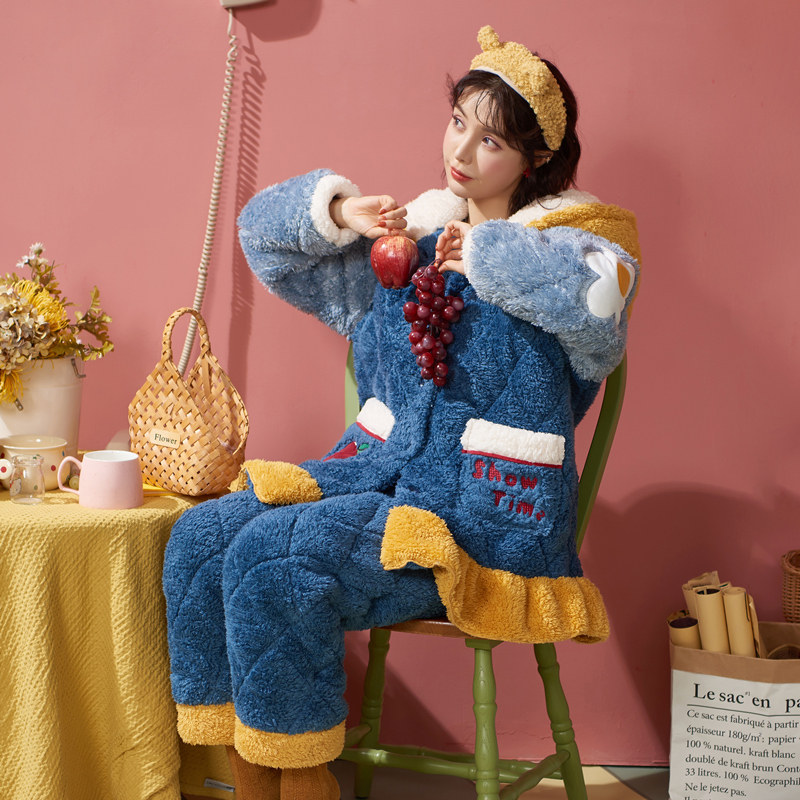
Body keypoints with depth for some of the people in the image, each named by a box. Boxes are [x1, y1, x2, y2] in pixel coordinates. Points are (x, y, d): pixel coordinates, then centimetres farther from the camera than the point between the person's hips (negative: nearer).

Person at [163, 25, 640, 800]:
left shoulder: (573, 236, -1)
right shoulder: (410, 234, 14)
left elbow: (595, 295, -28)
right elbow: (263, 230, 16)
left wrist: (479, 248, -16)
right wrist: (341, 209, -3)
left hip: (486, 510, -6)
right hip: (377, 470, 7)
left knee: (272, 561, -25)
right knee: (201, 538, -11)